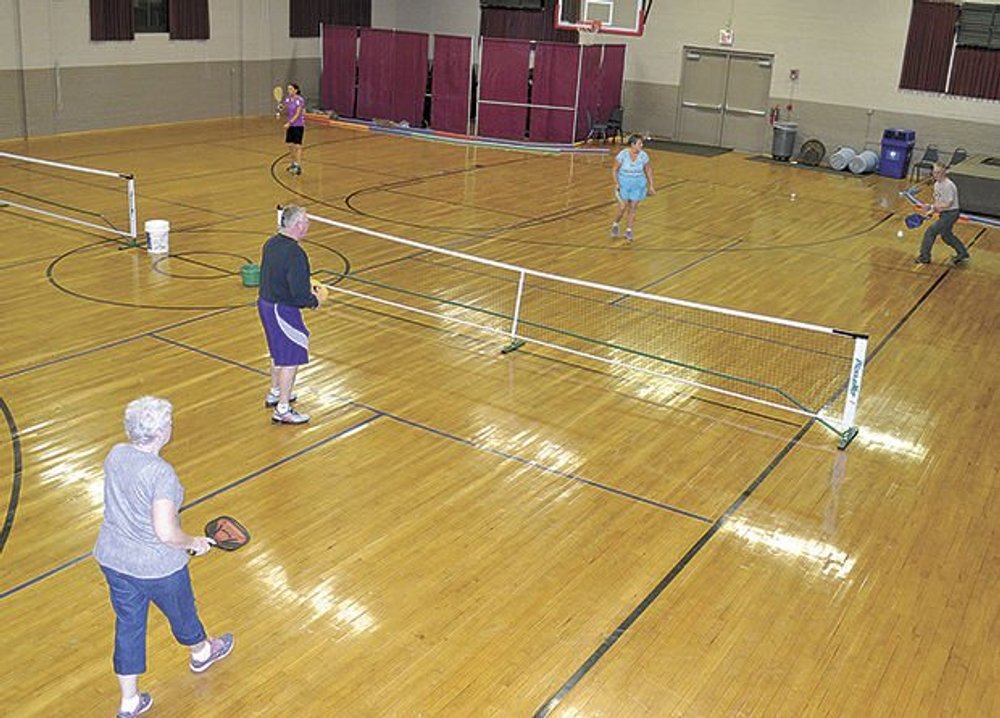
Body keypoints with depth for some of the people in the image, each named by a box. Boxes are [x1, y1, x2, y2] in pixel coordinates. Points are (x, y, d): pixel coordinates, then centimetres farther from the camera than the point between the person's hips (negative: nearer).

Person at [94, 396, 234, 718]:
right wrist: (193, 543, -13)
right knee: (181, 613, 24)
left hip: (112, 559, 6)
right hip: (158, 567, -6)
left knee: (128, 628, 20)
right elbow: (166, 533, -31)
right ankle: (201, 652, 55)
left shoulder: (115, 455, -8)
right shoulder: (161, 474, -30)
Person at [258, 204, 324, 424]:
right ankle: (282, 410, 10)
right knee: (290, 359, 3)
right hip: (282, 311, -9)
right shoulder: (295, 253, -25)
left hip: (265, 304, 9)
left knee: (279, 354, 26)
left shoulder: (271, 244, 4)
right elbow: (299, 293, -26)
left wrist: (307, 290, 13)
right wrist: (314, 300, -5)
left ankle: (275, 393, 44)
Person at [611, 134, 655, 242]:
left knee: (633, 208, 3)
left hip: (638, 184, 2)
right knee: (623, 207, -3)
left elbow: (648, 170, 6)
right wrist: (616, 183, -15)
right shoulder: (623, 154, -15)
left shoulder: (643, 155, -7)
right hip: (624, 183, -2)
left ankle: (628, 230, 14)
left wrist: (651, 185, 5)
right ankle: (616, 224, 25)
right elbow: (615, 170, -6)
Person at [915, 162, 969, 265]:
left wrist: (931, 207, -28)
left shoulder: (948, 185, -24)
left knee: (930, 232, -10)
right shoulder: (937, 184, 4)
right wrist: (931, 212, 2)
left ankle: (924, 257, 2)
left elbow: (948, 204, -24)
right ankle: (963, 254, 40)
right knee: (946, 235, 25)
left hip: (951, 213, -10)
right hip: (945, 214, 10)